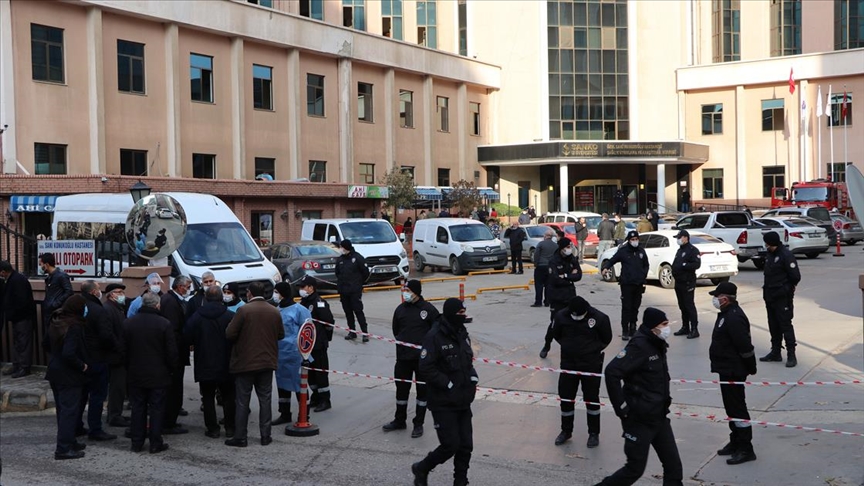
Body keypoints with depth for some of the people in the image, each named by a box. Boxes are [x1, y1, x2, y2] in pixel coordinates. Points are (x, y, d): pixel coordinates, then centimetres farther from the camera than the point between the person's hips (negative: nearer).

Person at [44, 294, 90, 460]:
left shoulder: (55, 322, 3)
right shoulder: (74, 327, -24)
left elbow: (46, 344, 15)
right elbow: (69, 353, -31)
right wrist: (82, 366, -17)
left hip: (55, 371, 9)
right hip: (69, 375, -9)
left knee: (62, 408, 17)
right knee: (69, 410, -2)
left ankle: (68, 442, 28)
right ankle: (63, 449, -1)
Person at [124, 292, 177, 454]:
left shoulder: (128, 323, 0)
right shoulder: (165, 324, -12)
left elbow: (124, 350, 6)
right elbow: (172, 352, -9)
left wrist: (128, 368, 15)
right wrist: (172, 368, 5)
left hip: (135, 375, 3)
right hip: (158, 376, -3)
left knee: (137, 408, 11)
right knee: (157, 409, 3)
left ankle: (137, 442, 16)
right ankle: (155, 443, 6)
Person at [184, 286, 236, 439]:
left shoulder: (196, 317, -7)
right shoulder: (231, 316, -10)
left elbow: (187, 337, -5)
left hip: (205, 365, 0)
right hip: (226, 365, 0)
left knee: (208, 397, 8)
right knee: (228, 397, 12)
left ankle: (212, 428, 7)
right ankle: (230, 428, 13)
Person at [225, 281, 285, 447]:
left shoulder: (243, 310, -14)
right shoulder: (274, 312, 0)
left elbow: (229, 334, -14)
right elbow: (281, 335, 9)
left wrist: (243, 338, 5)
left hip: (245, 362, -4)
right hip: (267, 362, 4)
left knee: (242, 401, 4)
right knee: (265, 399, 11)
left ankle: (240, 437, 8)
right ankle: (265, 436, 13)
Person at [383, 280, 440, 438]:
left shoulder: (429, 309, -9)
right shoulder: (400, 309, 4)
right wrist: (403, 342, 9)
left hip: (423, 357, -4)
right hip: (403, 357, 4)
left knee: (422, 390, 6)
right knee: (401, 388, 13)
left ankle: (418, 424, 16)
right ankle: (400, 420, 29)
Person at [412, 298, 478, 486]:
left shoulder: (462, 333, 9)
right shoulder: (435, 336, -16)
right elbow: (426, 370, -19)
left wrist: (472, 377, 7)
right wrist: (448, 384, -18)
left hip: (463, 402, 7)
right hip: (444, 403, -7)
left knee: (466, 445, 7)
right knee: (450, 445, -6)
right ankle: (421, 469, 19)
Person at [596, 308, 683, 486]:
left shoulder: (658, 345, 9)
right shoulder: (639, 346, -19)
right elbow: (612, 372, -28)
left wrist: (664, 400, 17)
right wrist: (621, 407, -23)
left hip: (659, 417, 9)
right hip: (639, 418, -8)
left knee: (673, 465, 8)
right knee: (635, 468, 0)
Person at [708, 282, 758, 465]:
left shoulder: (734, 318, -23)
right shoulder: (726, 314, 12)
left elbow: (745, 346, -24)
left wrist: (751, 367, -15)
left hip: (733, 372, -11)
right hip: (727, 370, 11)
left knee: (737, 408, -5)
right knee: (731, 407, 19)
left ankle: (746, 449, 1)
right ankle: (736, 443, 30)